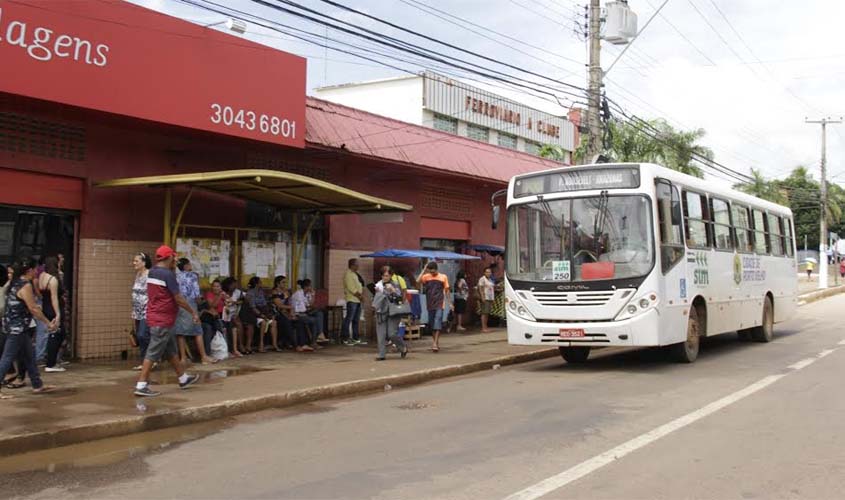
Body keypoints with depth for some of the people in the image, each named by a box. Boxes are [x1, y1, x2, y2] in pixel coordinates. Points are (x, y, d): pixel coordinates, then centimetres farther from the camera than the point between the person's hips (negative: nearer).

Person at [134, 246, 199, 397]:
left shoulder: (152, 272, 9)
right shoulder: (168, 274, -17)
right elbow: (178, 298, -16)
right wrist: (193, 312, -4)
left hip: (155, 317, 9)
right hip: (163, 320, -9)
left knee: (171, 350, 18)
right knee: (153, 353, -6)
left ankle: (183, 378, 29)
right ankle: (141, 385, -4)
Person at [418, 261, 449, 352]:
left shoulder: (443, 277, 2)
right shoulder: (426, 277, 4)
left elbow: (446, 290, 8)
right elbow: (418, 281, -15)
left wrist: (445, 301, 3)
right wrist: (424, 270, -15)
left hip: (439, 304, -3)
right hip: (430, 304, 3)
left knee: (437, 323, -12)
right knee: (431, 324, 11)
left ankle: (435, 343, -15)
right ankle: (435, 341, 24)